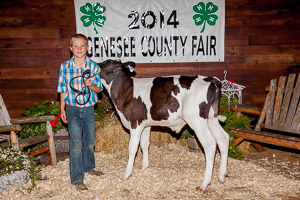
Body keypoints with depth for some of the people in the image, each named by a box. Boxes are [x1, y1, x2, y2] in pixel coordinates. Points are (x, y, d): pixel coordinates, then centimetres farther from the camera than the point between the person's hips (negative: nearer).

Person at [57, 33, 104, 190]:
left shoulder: (93, 66, -5)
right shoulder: (65, 67, -4)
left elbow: (99, 89, -1)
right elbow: (63, 89, 3)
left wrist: (90, 85, -22)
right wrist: (62, 109, 1)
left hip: (89, 108, 2)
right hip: (72, 109, -1)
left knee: (90, 141, 16)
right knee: (76, 144, -4)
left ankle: (89, 167, 39)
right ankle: (77, 178, 7)